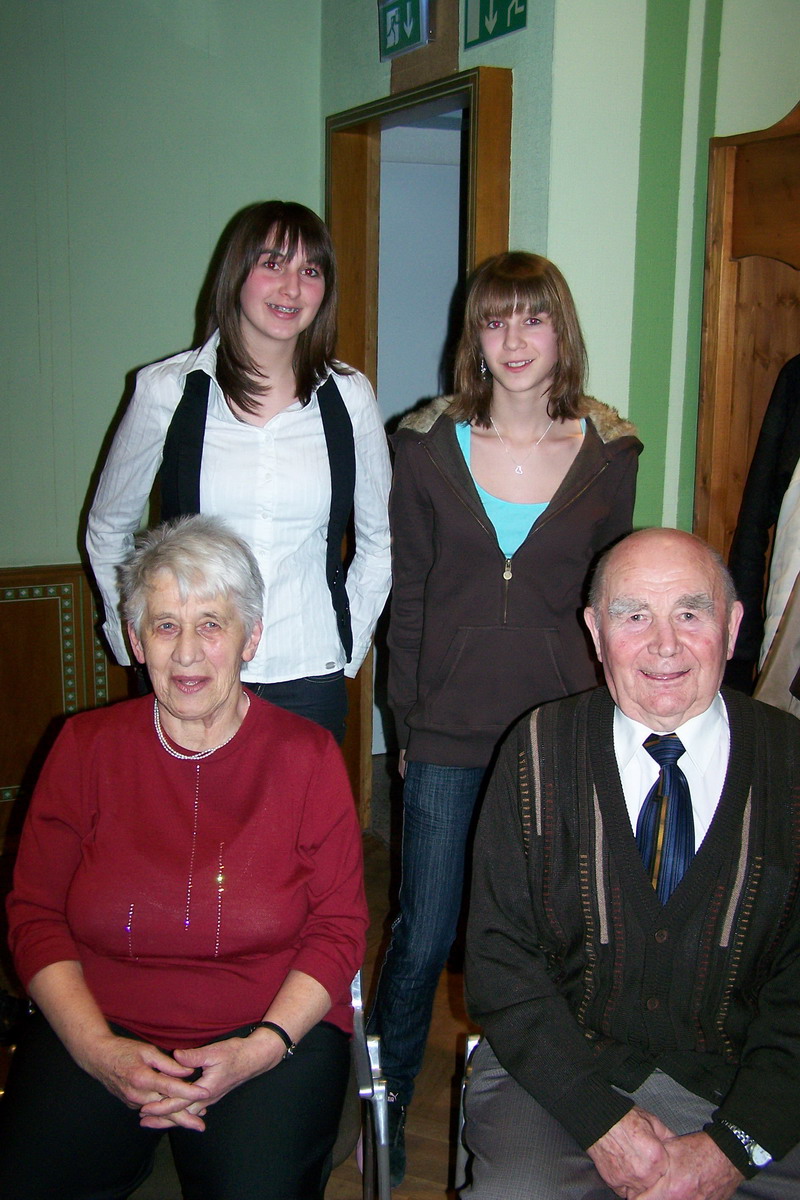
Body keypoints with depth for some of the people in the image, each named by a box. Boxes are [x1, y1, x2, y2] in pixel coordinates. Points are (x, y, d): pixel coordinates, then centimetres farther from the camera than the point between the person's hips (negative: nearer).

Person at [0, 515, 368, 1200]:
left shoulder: (305, 756, -1)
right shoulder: (85, 748, 4)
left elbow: (339, 927, 0)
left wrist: (262, 1048, -14)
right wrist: (99, 1050, -10)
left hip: (272, 1028, -1)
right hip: (98, 1028, 1)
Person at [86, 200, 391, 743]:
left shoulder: (349, 395, 1)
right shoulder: (167, 388, -3)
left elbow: (380, 541, 12)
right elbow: (108, 530, 9)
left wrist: (347, 646, 5)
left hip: (308, 680, 1)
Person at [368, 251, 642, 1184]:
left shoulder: (608, 452, 1)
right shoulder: (427, 446, 0)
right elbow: (406, 596, 2)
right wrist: (407, 723, 0)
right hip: (448, 736, 0)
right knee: (424, 936, 7)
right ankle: (387, 1099, 32)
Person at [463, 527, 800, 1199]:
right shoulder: (539, 752, -3)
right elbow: (500, 959, -4)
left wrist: (733, 1145, -14)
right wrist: (602, 1118, -14)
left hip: (745, 1088, 2)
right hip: (560, 1073, -1)